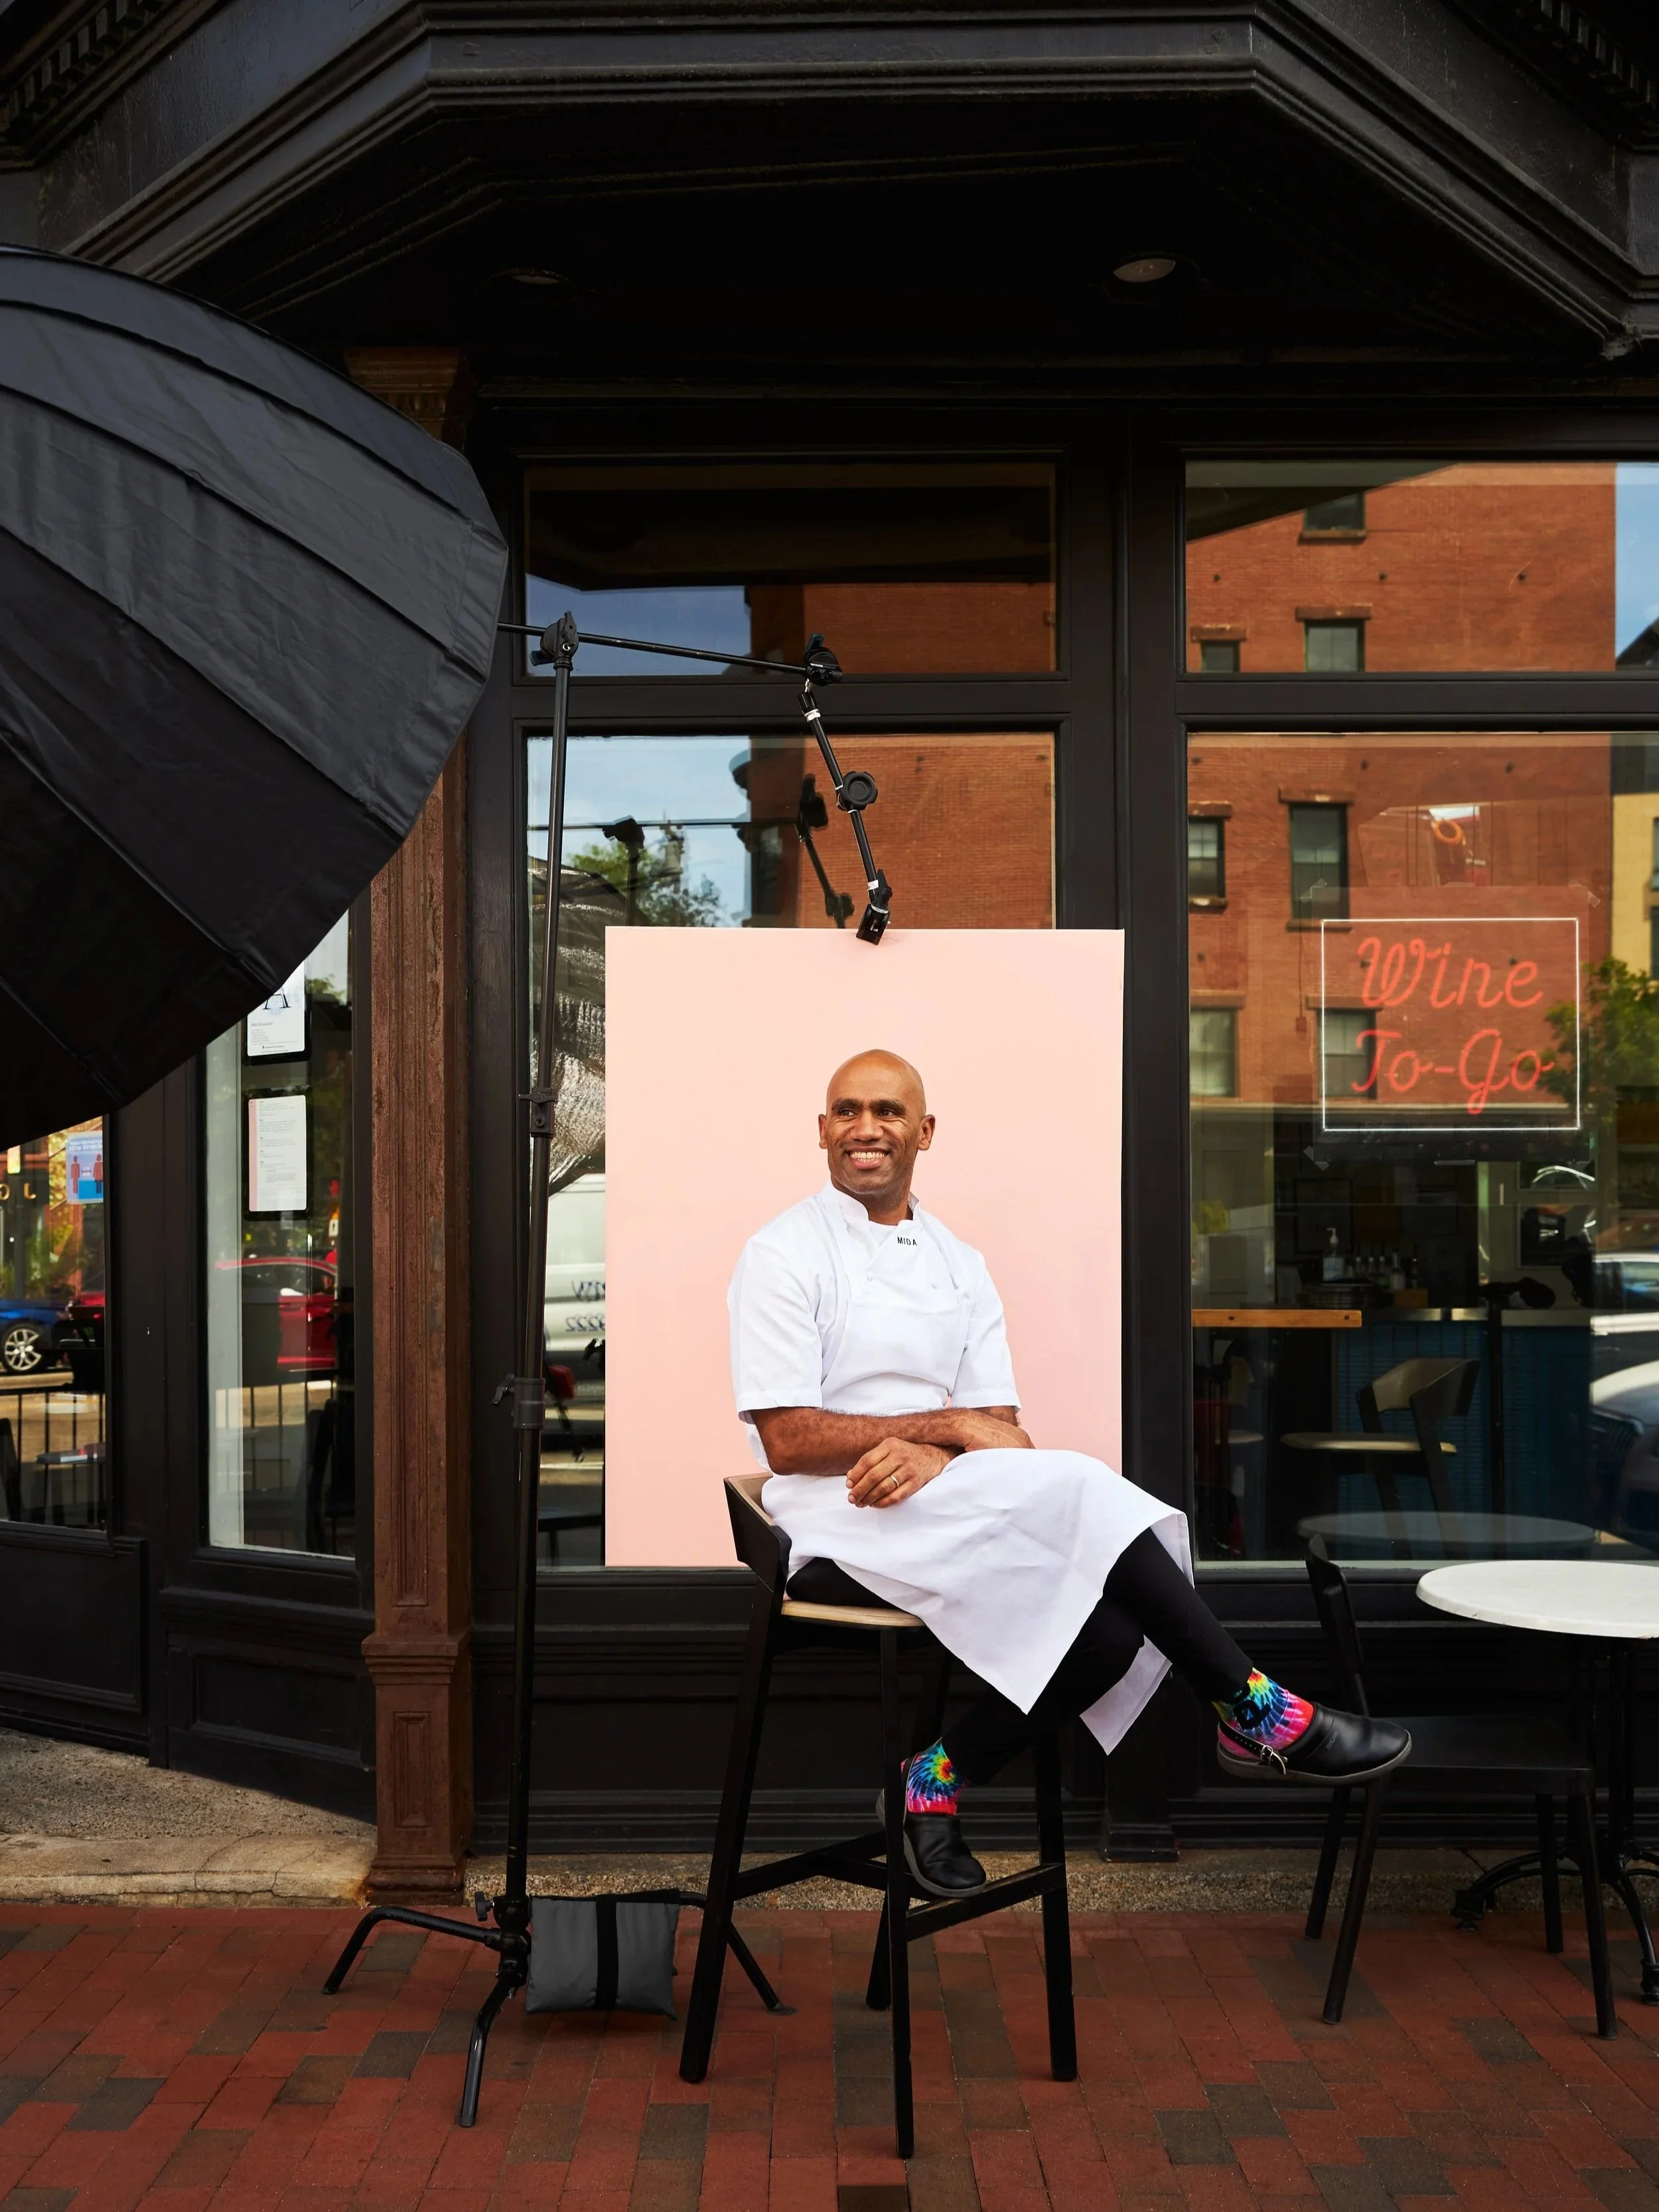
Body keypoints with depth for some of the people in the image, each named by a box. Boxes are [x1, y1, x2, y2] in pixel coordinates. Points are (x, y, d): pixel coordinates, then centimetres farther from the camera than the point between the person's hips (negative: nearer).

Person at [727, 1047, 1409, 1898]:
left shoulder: (959, 1265, 13)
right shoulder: (782, 1254, -3)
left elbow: (998, 1425, 6)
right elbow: (789, 1441, -11)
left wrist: (931, 1455, -17)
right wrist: (950, 1427, -14)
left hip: (947, 1505, 6)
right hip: (843, 1521, -6)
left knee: (1110, 1631, -21)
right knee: (1076, 1489, -25)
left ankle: (940, 1776, -1)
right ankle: (1258, 1715, -14)